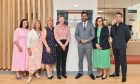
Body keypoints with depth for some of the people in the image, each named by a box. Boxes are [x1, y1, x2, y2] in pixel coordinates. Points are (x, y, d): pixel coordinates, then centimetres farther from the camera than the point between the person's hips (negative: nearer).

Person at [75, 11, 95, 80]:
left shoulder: (91, 24, 3)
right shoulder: (78, 25, 7)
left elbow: (93, 35, -2)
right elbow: (76, 35, 3)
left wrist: (87, 40, -15)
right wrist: (80, 40, -13)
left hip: (88, 44, -1)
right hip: (80, 44, 1)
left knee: (89, 59, 4)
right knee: (80, 59, 8)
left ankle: (90, 73, 16)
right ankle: (80, 72, 19)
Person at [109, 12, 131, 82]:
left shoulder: (124, 26, -7)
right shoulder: (113, 26, 7)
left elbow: (128, 36, -3)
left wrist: (124, 42, 7)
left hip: (122, 46, -5)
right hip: (114, 46, 5)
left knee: (123, 61, -1)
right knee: (116, 60, 15)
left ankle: (124, 75, 7)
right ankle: (116, 73, 28)